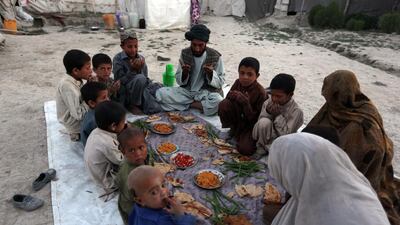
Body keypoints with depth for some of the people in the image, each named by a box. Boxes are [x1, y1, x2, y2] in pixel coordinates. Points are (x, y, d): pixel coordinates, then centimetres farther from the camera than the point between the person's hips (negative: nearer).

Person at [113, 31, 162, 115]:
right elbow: (119, 81, -16)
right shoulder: (118, 59, -7)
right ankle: (133, 105, -15)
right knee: (140, 78, -32)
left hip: (142, 91, 6)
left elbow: (146, 79, 11)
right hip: (125, 95, -5)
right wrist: (132, 70, -25)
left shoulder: (141, 58, 8)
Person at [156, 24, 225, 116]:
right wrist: (184, 73, -20)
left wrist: (211, 73, -23)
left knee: (217, 102, -37)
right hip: (187, 91, 3)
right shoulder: (185, 53, -2)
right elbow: (179, 81, 3)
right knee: (161, 93, -20)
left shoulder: (215, 57, -8)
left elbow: (220, 82, -3)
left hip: (207, 93, -2)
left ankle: (188, 104, -10)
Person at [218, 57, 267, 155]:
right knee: (224, 104, -22)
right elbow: (228, 98, -1)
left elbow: (256, 119, -22)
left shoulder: (260, 92, -22)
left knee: (245, 149, -26)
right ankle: (233, 130, 1)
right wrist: (232, 96, -25)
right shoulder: (238, 83, -7)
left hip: (252, 125, -4)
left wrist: (245, 102, -34)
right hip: (239, 119, 5)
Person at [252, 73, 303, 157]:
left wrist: (278, 116, -25)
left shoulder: (296, 111, -17)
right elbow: (260, 124, -6)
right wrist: (267, 112, -22)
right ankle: (262, 149, -6)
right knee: (264, 122, -27)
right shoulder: (268, 103, -8)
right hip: (266, 140, 1)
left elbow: (286, 135, -19)